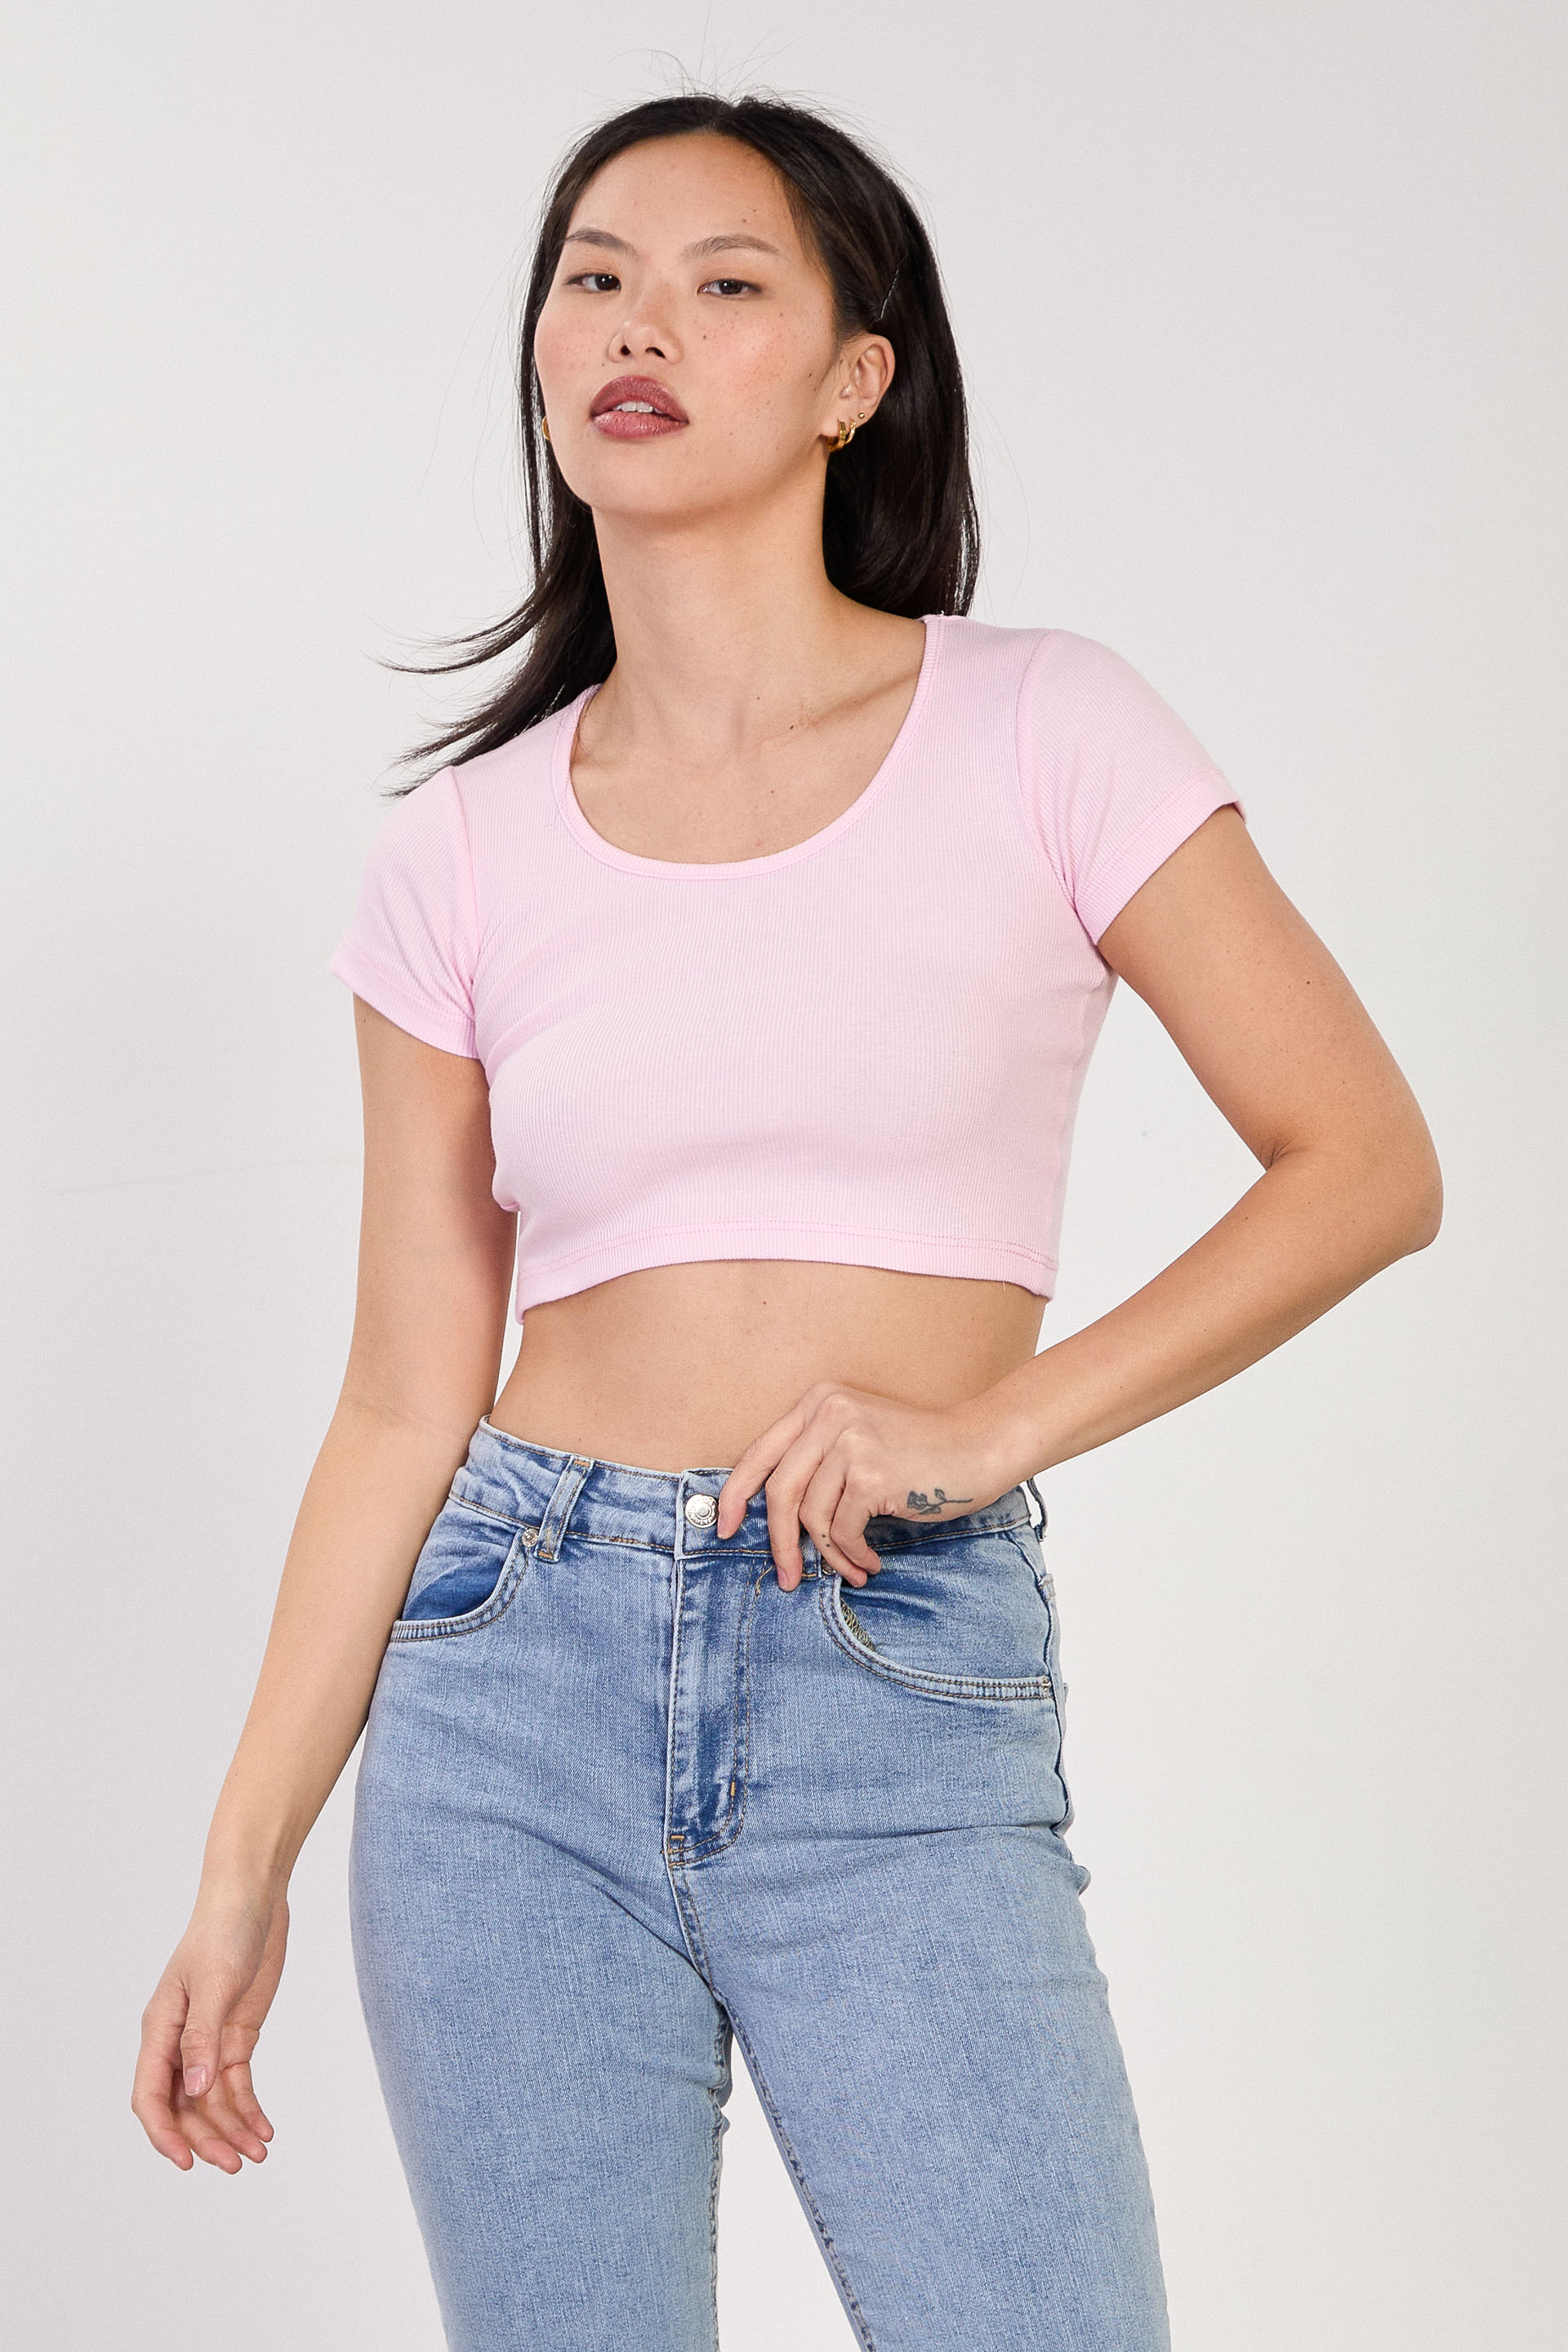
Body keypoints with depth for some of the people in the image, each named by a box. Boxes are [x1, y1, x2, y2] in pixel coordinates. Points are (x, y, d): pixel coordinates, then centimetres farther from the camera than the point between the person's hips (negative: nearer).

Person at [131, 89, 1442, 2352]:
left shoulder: (1037, 733, -1)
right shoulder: (464, 851, 6)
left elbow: (1366, 1163, -1)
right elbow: (407, 1401, 7)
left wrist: (989, 1424, -10)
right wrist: (246, 1864, 4)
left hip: (903, 1716, -2)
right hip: (515, 1679, 2)